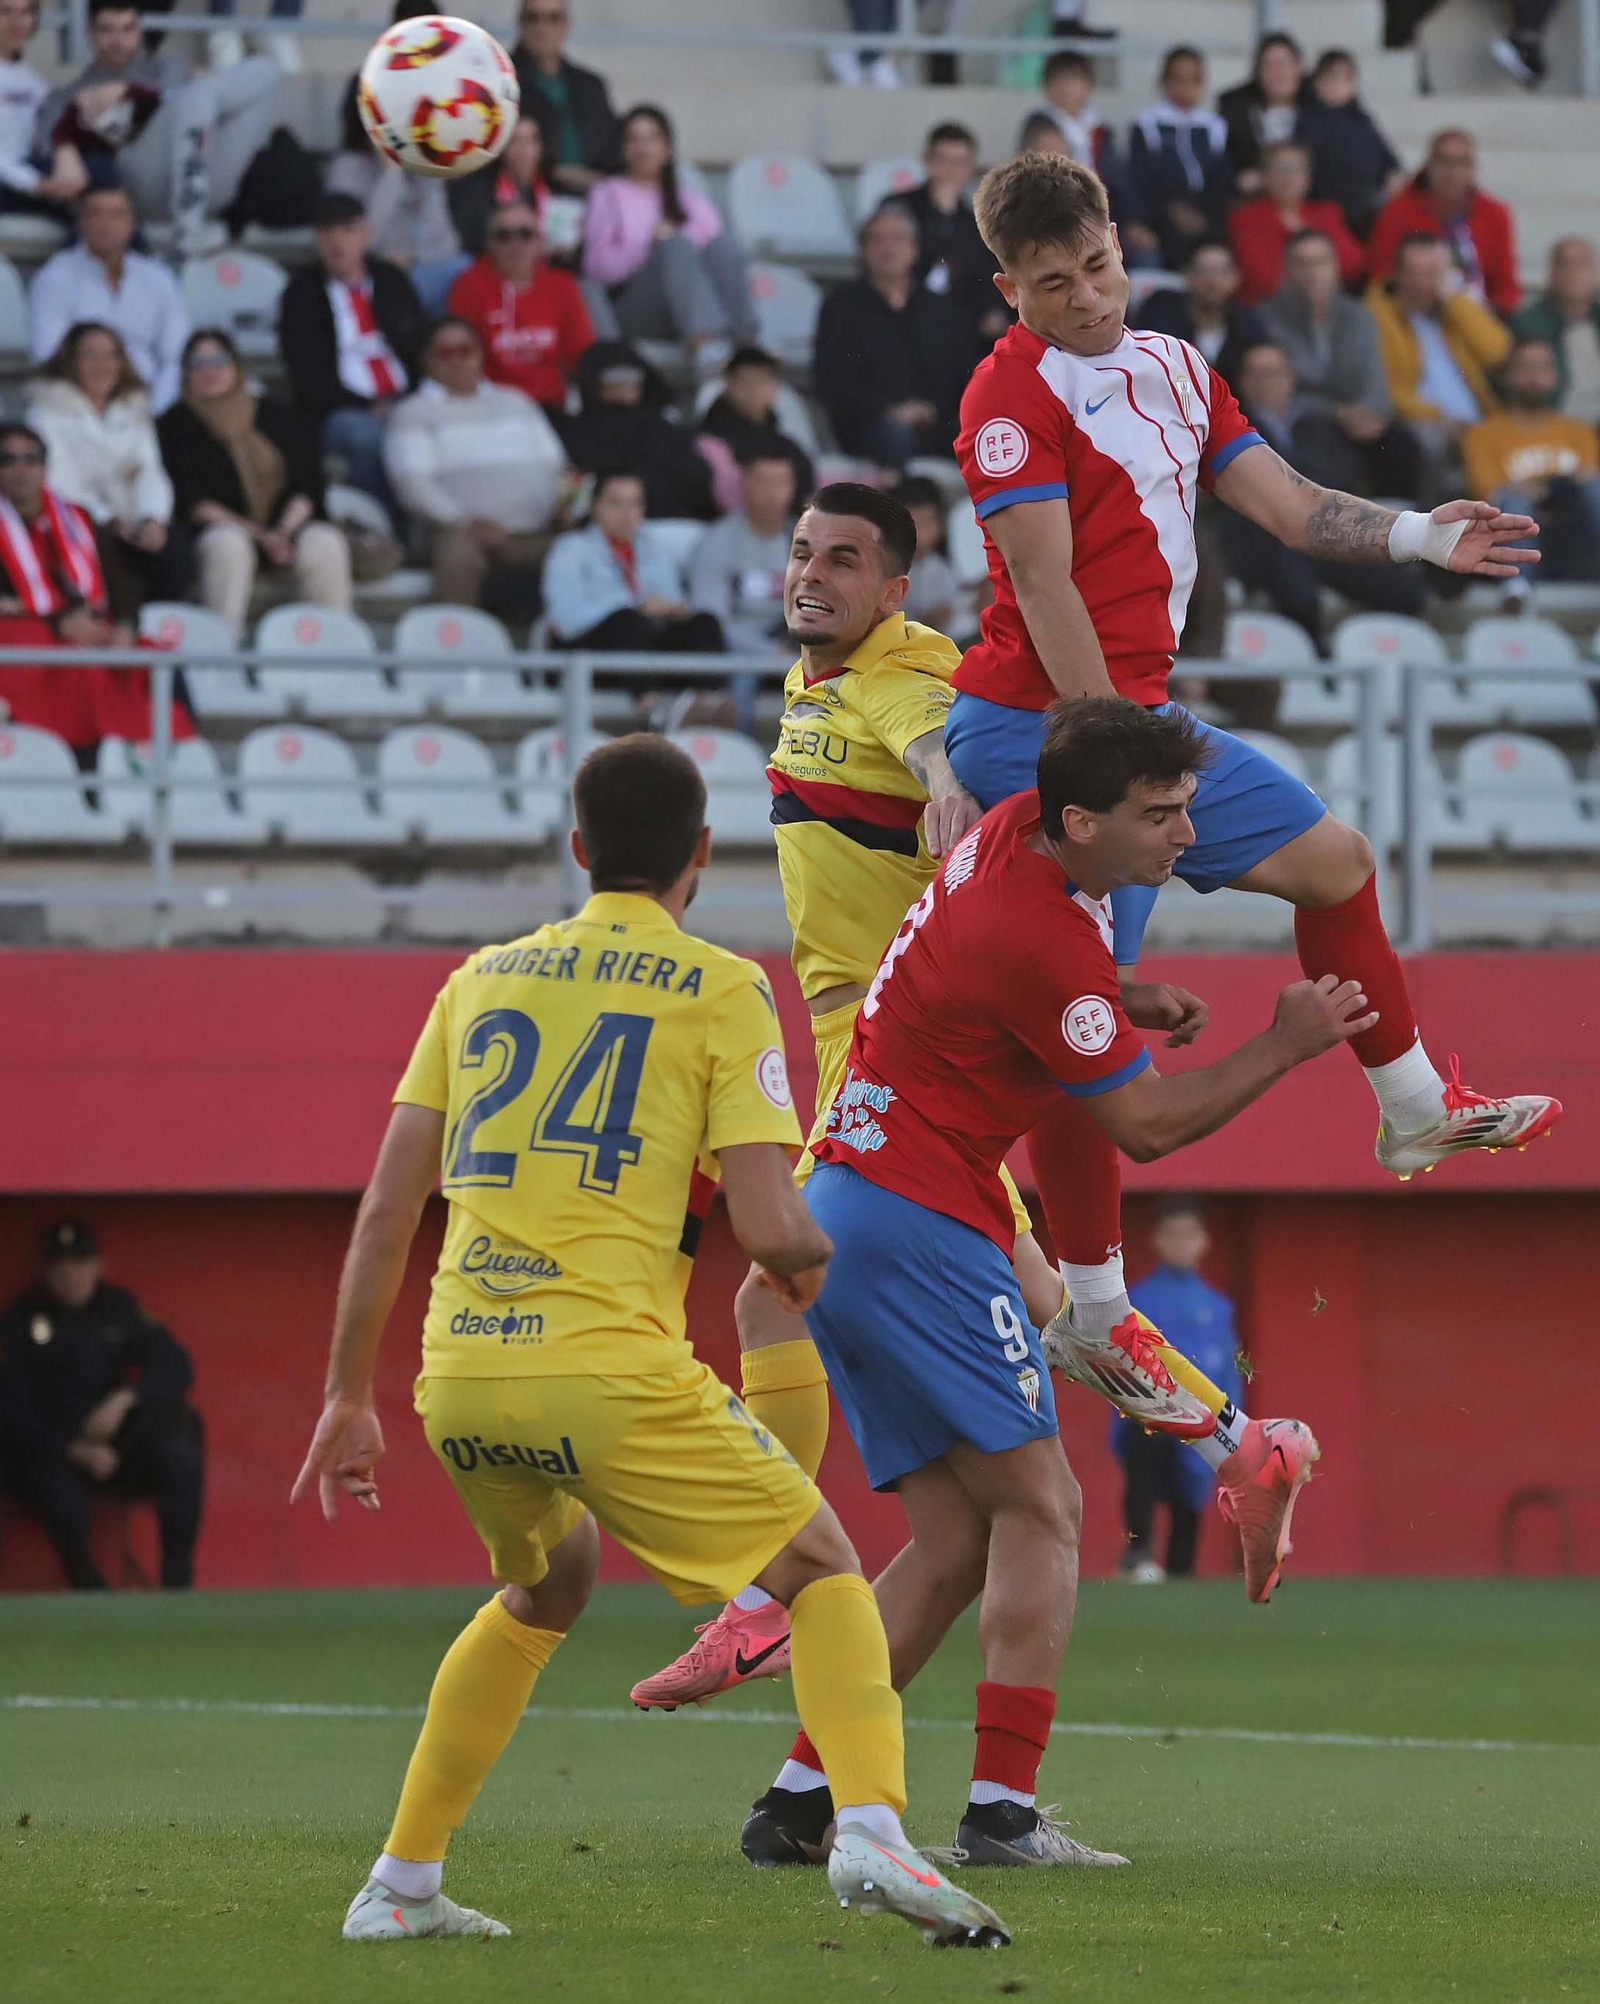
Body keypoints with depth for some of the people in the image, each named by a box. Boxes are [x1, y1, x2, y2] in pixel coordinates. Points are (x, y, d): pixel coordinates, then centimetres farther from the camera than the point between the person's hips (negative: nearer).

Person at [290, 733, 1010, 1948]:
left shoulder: (483, 980, 16)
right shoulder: (722, 991, 2)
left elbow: (387, 1211, 14)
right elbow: (770, 1231, -6)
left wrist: (349, 1395, 20)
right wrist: (810, 1260, 18)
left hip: (459, 1376, 5)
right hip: (609, 1370, -5)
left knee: (547, 1585, 32)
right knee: (825, 1572, 8)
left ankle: (402, 1884, 29)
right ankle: (870, 1831, -16)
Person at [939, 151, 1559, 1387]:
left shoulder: (1175, 368, 13)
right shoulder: (1014, 395, -13)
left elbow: (1287, 505, 12)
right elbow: (1044, 587, -18)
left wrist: (1416, 537, -4)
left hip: (1140, 713, 9)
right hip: (1038, 725, -9)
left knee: (1334, 861, 19)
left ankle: (1415, 1114, 37)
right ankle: (1093, 1311, -2)